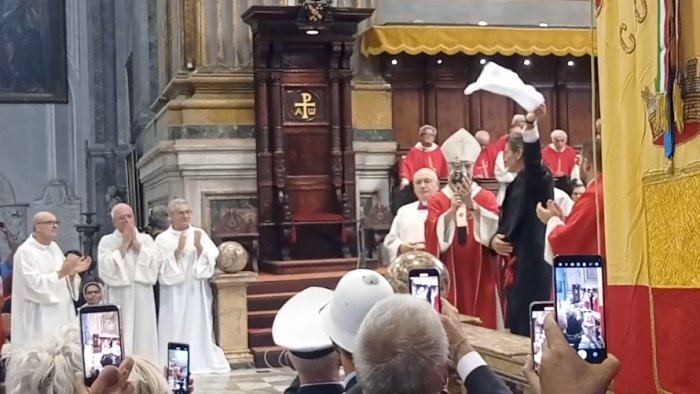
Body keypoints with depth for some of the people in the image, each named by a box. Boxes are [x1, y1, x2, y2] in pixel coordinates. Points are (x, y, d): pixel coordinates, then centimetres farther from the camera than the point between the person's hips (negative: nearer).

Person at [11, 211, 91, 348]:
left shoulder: (54, 247, 12)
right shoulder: (25, 251, -11)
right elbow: (34, 284, -21)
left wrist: (73, 272, -5)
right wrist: (62, 272, -23)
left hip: (61, 314, 8)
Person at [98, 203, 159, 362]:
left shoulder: (146, 239, 11)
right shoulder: (106, 241, 4)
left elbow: (153, 265, -4)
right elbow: (106, 269, -11)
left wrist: (135, 243, -5)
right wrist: (124, 244, -7)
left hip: (142, 300, 2)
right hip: (118, 300, -2)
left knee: (143, 340, 4)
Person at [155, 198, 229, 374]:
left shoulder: (200, 234, 6)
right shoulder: (162, 239, 0)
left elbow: (212, 259, -2)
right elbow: (162, 267, -9)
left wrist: (200, 248, -19)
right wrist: (178, 250, -20)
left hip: (197, 292, 2)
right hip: (174, 293, -2)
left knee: (200, 328, 5)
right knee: (175, 330, -2)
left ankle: (203, 363, 11)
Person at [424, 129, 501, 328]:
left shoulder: (486, 197, 7)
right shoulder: (437, 200, 6)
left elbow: (495, 229, -10)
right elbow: (433, 235, -9)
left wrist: (471, 204, -19)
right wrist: (452, 210, -21)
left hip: (479, 274, 0)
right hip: (450, 276, 0)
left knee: (482, 324, 0)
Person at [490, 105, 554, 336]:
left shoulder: (538, 178, -7)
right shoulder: (515, 184, 18)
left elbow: (533, 159, -30)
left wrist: (531, 124, -47)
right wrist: (495, 239, -1)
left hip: (533, 265, -9)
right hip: (517, 264, 9)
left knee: (530, 326, -9)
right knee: (517, 325, 12)